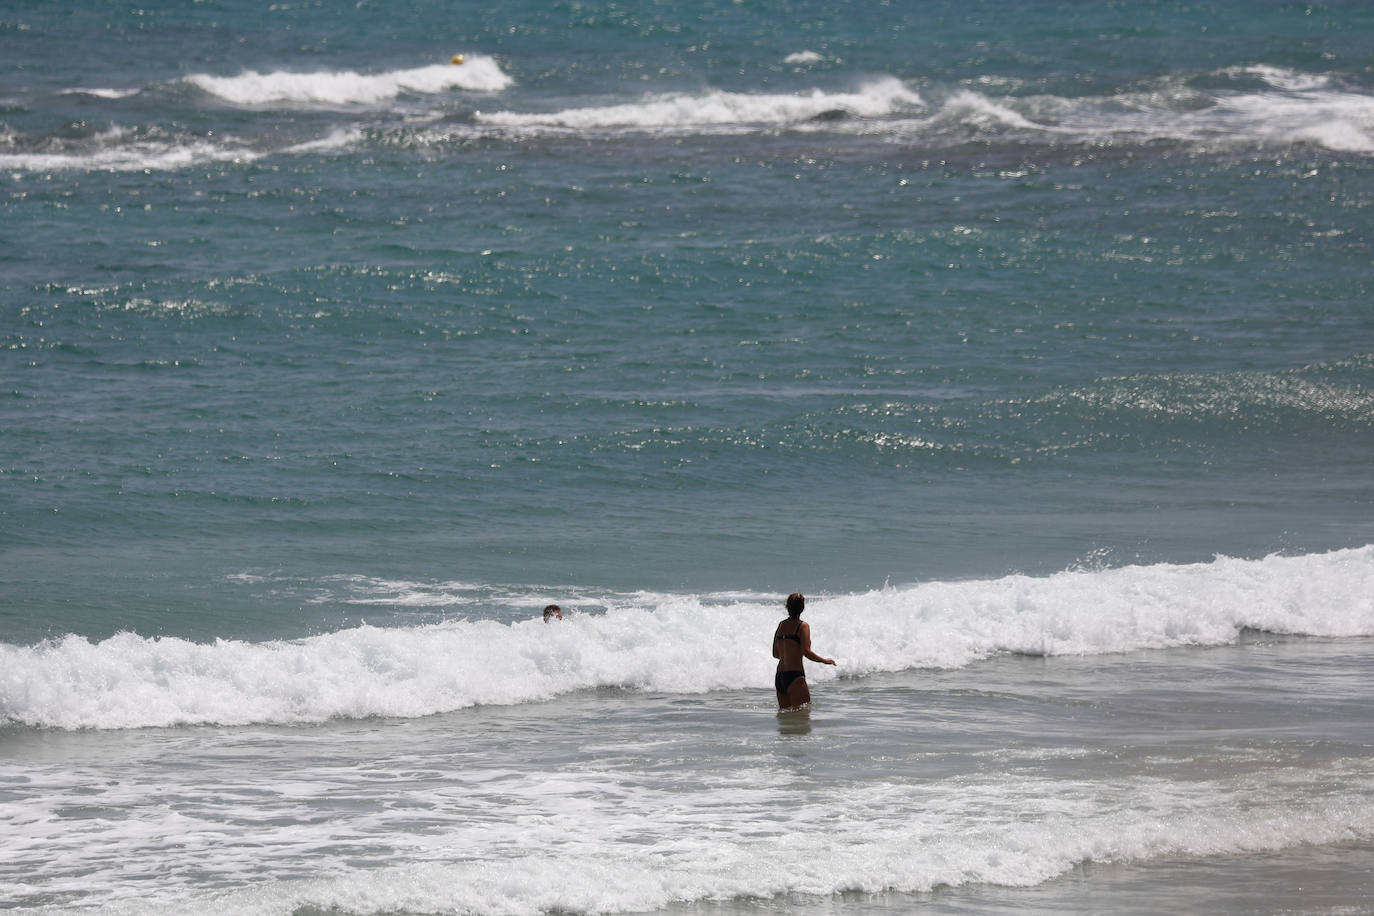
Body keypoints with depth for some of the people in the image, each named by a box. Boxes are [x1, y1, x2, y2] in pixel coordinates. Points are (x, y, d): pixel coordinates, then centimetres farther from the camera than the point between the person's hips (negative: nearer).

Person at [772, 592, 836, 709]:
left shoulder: (781, 626, 11)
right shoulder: (803, 626, -8)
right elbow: (806, 652, -16)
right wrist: (825, 661, -2)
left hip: (779, 677, 7)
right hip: (795, 676, -7)